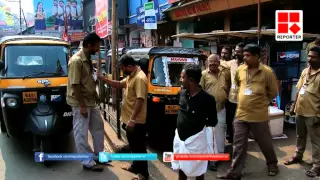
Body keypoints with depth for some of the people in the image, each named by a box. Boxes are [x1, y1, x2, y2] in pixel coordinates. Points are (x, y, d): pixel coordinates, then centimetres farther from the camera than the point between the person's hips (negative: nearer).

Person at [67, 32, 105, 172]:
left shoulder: (87, 59, 7)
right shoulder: (76, 61, -21)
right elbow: (75, 85, -22)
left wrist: (95, 96, 17)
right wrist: (82, 106, -21)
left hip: (91, 101, 10)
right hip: (80, 103, -10)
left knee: (98, 127, 18)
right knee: (81, 133, 3)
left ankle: (98, 155, 33)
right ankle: (88, 162, 12)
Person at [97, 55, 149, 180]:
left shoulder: (140, 78, -22)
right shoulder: (131, 76, 10)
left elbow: (140, 100, -27)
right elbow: (118, 84, 19)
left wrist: (132, 119, -27)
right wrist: (101, 78, 9)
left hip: (136, 121, -10)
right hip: (130, 119, 10)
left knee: (139, 146, 0)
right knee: (133, 145, 21)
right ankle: (136, 166, 36)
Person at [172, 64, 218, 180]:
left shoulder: (207, 99, -21)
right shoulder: (183, 93, -3)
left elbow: (213, 122, -9)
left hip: (196, 140, -6)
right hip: (180, 138, 6)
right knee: (181, 169, 21)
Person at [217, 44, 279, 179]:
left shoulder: (267, 72, -10)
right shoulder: (240, 70, 2)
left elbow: (273, 92, 0)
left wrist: (260, 101, 7)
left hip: (259, 116, -3)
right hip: (241, 115, 3)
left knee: (265, 143, 15)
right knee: (238, 145, 8)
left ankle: (272, 164, 40)